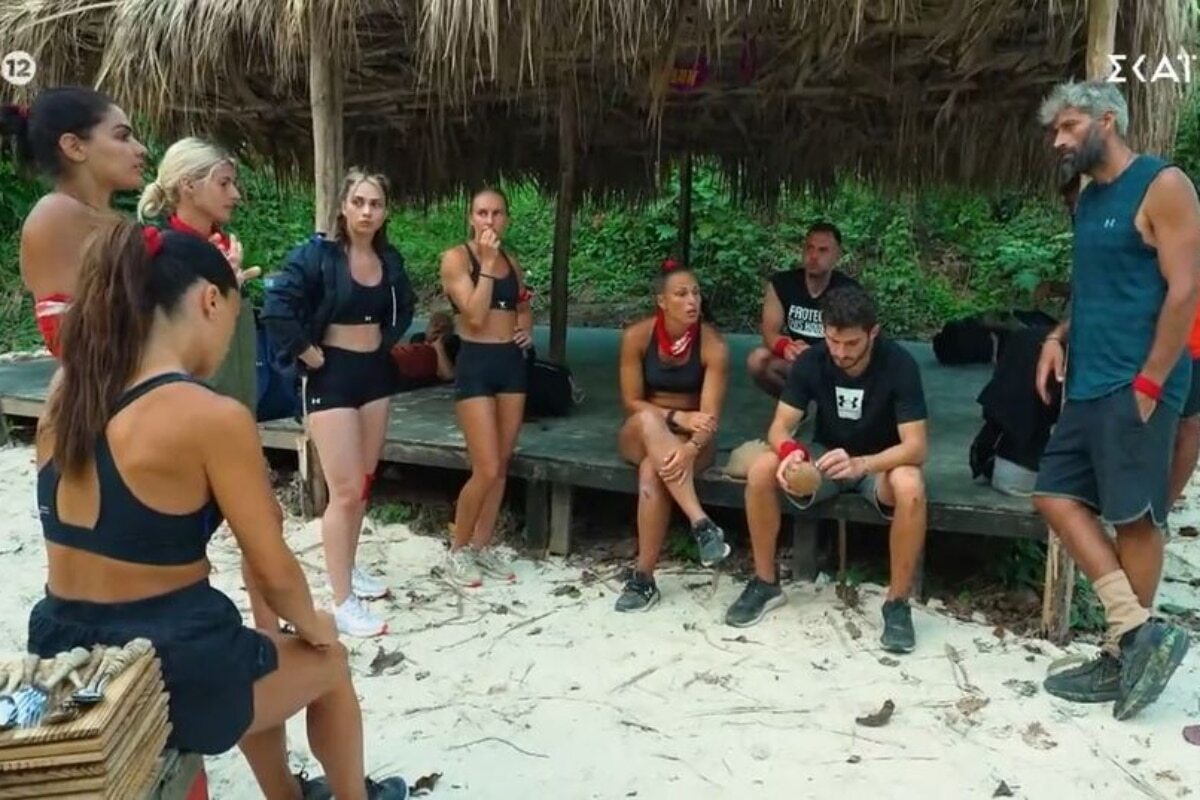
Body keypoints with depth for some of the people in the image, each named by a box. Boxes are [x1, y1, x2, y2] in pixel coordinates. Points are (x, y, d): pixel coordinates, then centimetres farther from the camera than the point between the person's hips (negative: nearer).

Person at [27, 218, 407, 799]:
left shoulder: (65, 399, 0)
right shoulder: (213, 418, -22)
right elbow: (275, 574, -15)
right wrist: (312, 625, 4)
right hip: (165, 671, -7)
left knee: (255, 654, 34)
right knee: (327, 664, 23)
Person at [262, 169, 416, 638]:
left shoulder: (390, 260, 4)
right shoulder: (317, 254, -14)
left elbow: (404, 307, 23)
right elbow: (277, 308, -21)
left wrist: (387, 341, 11)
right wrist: (306, 352, -15)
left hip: (376, 374, 6)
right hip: (332, 377, -6)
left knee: (364, 483, 14)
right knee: (345, 490, -9)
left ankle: (348, 569, 32)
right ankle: (342, 603, -1)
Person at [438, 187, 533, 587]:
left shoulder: (512, 262, 12)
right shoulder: (456, 257, -6)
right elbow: (475, 315, -17)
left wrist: (527, 328, 7)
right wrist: (486, 262, -17)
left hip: (512, 363, 6)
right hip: (476, 364, -6)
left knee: (501, 466, 9)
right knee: (486, 470, -9)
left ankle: (483, 546, 22)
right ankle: (458, 550, 11)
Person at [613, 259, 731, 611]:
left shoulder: (713, 345, -16)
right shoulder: (636, 336, -13)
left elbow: (710, 414, -23)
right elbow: (632, 403, -10)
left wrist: (690, 450, -43)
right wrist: (678, 417, -25)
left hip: (691, 439, -1)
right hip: (640, 435, 1)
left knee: (651, 472, -35)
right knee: (647, 421, -37)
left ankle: (644, 577, -27)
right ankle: (701, 523, -44)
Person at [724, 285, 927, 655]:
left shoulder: (899, 365, -24)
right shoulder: (811, 361, -14)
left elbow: (916, 445, -29)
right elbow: (780, 426, -16)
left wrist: (860, 464, -48)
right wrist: (790, 451, -41)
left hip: (882, 462, -3)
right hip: (825, 457, 3)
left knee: (910, 488, -38)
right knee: (761, 472, -24)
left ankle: (897, 602, -18)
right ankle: (765, 583, -6)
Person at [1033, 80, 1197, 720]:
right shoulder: (1087, 199, 17)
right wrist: (1058, 335, 5)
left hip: (1134, 386, -9)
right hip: (1087, 385, 9)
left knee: (1135, 518, -1)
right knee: (1054, 495, 4)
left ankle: (1121, 656, 10)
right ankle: (1139, 631, 9)